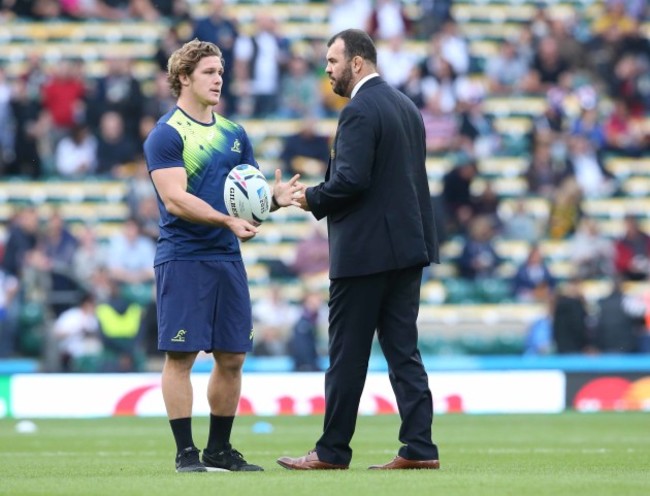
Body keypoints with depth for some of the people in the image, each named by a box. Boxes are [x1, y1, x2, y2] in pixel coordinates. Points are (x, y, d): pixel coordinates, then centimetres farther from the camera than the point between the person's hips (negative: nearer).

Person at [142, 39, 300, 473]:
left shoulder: (234, 134, 15)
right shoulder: (166, 135, -6)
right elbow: (175, 199, -17)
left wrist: (275, 197, -7)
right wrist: (227, 220, -28)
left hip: (227, 258, 7)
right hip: (183, 258, -7)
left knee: (232, 357, 7)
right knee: (181, 355, -5)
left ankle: (220, 449, 17)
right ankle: (186, 452, 0)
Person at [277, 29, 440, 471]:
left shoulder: (360, 111, -14)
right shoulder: (406, 105, 15)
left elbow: (351, 179, -23)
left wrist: (312, 198, -6)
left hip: (366, 250, -9)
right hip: (408, 245, 9)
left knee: (348, 353, -1)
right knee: (403, 349, 7)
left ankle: (333, 451, 5)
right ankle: (419, 447, 2)